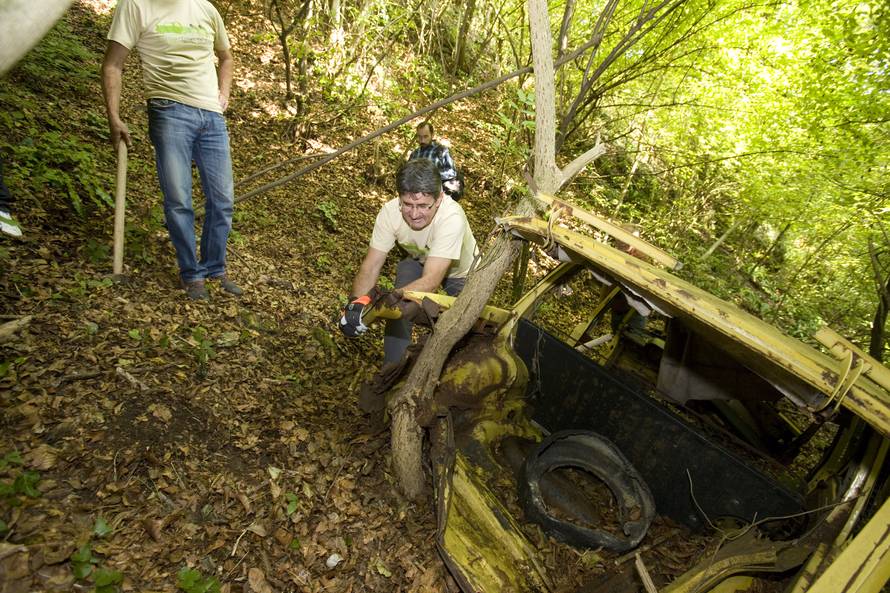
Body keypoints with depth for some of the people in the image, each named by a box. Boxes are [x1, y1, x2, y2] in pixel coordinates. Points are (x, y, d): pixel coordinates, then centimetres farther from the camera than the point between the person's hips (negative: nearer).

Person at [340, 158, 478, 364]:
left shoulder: (452, 217, -42)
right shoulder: (390, 212, -31)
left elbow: (431, 281, -46)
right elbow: (371, 266, -27)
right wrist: (356, 301, -47)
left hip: (461, 272, -2)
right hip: (419, 262, 2)